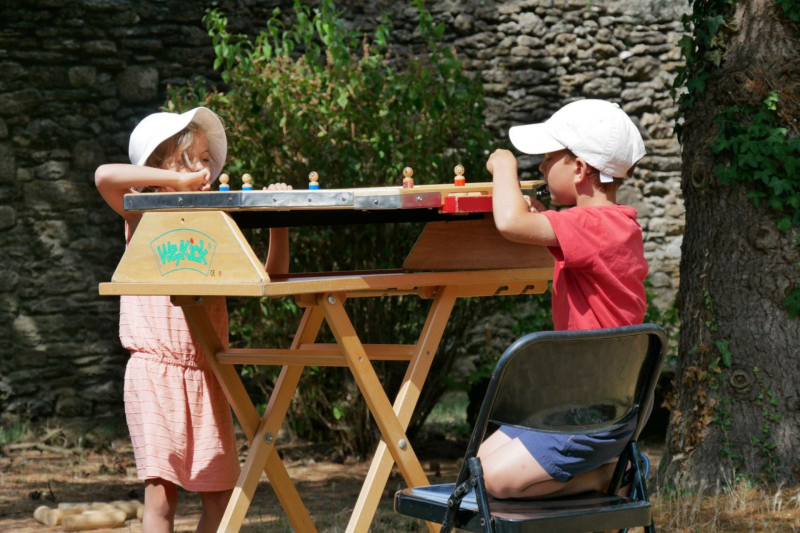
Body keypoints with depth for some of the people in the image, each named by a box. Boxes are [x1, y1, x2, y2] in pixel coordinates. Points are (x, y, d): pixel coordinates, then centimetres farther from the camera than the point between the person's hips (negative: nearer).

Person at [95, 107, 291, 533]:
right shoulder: (144, 218, 2)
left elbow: (269, 277, 8)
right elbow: (105, 176, -17)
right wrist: (176, 180, -14)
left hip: (205, 374, 5)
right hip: (155, 371, -5)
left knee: (219, 497, 5)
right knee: (160, 495, -9)